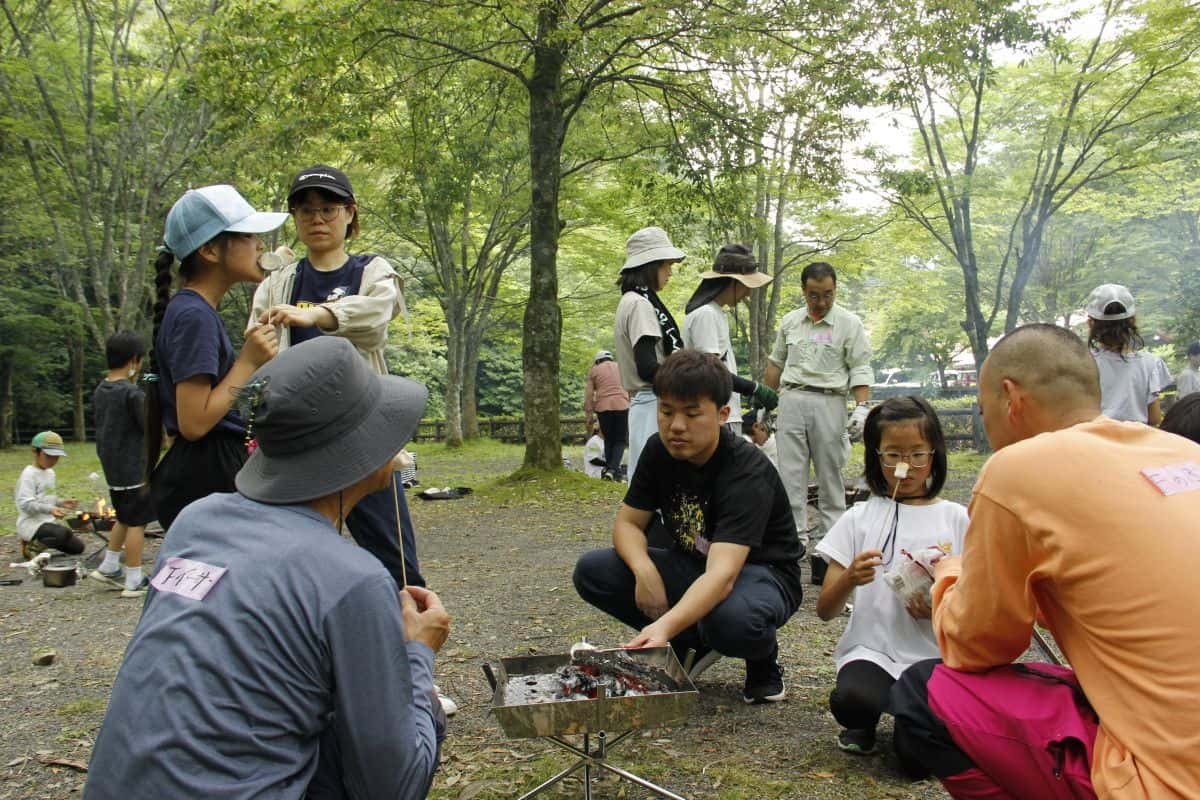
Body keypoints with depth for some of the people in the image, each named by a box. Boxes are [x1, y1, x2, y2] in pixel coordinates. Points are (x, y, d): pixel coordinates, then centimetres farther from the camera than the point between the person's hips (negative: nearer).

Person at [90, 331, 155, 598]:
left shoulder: (100, 391, 7)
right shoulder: (133, 392, -18)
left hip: (111, 467, 8)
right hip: (133, 468, -8)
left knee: (124, 518, 23)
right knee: (136, 523, -1)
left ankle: (108, 568, 29)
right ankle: (134, 581, 3)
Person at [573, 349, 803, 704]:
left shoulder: (747, 472, -30)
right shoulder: (660, 450, -9)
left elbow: (722, 575, -42)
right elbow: (628, 522, -4)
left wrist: (664, 626, -59)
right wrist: (644, 569, -27)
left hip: (760, 573, -6)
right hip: (692, 566, 6)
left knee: (732, 618, -43)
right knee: (591, 571, -15)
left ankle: (763, 660, -3)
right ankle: (692, 645, 2)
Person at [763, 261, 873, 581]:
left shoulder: (849, 324, -1)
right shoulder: (790, 321, 11)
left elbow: (861, 370, -3)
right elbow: (776, 364, 19)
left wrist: (862, 408, -14)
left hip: (829, 402, -3)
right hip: (792, 400, 3)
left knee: (830, 477, 3)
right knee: (790, 474, 1)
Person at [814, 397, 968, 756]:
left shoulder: (955, 518, 7)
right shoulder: (859, 518, 6)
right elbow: (825, 611, 3)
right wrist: (849, 578, -18)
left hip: (933, 656, 0)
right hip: (872, 651, 0)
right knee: (851, 700, -34)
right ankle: (864, 723, 3)